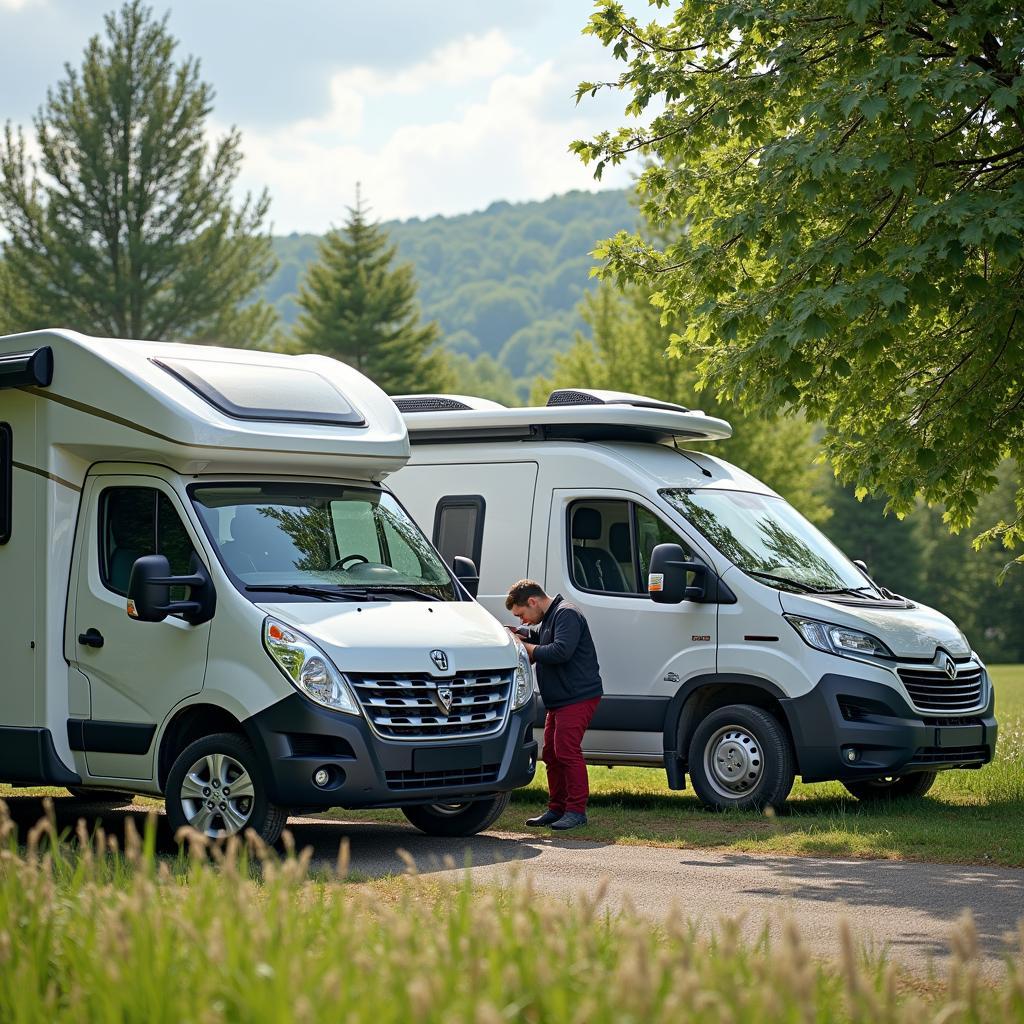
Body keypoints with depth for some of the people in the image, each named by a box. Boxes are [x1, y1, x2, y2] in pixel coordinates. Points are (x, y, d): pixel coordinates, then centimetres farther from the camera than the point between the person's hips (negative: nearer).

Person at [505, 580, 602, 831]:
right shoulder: (547, 619, 19)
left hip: (578, 697, -11)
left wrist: (528, 648, -15)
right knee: (551, 753, 12)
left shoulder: (566, 615, -14)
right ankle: (557, 808, 20)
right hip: (559, 700, 11)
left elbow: (561, 650, -26)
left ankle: (576, 810, -10)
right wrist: (522, 634, 10)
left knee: (567, 750, -14)